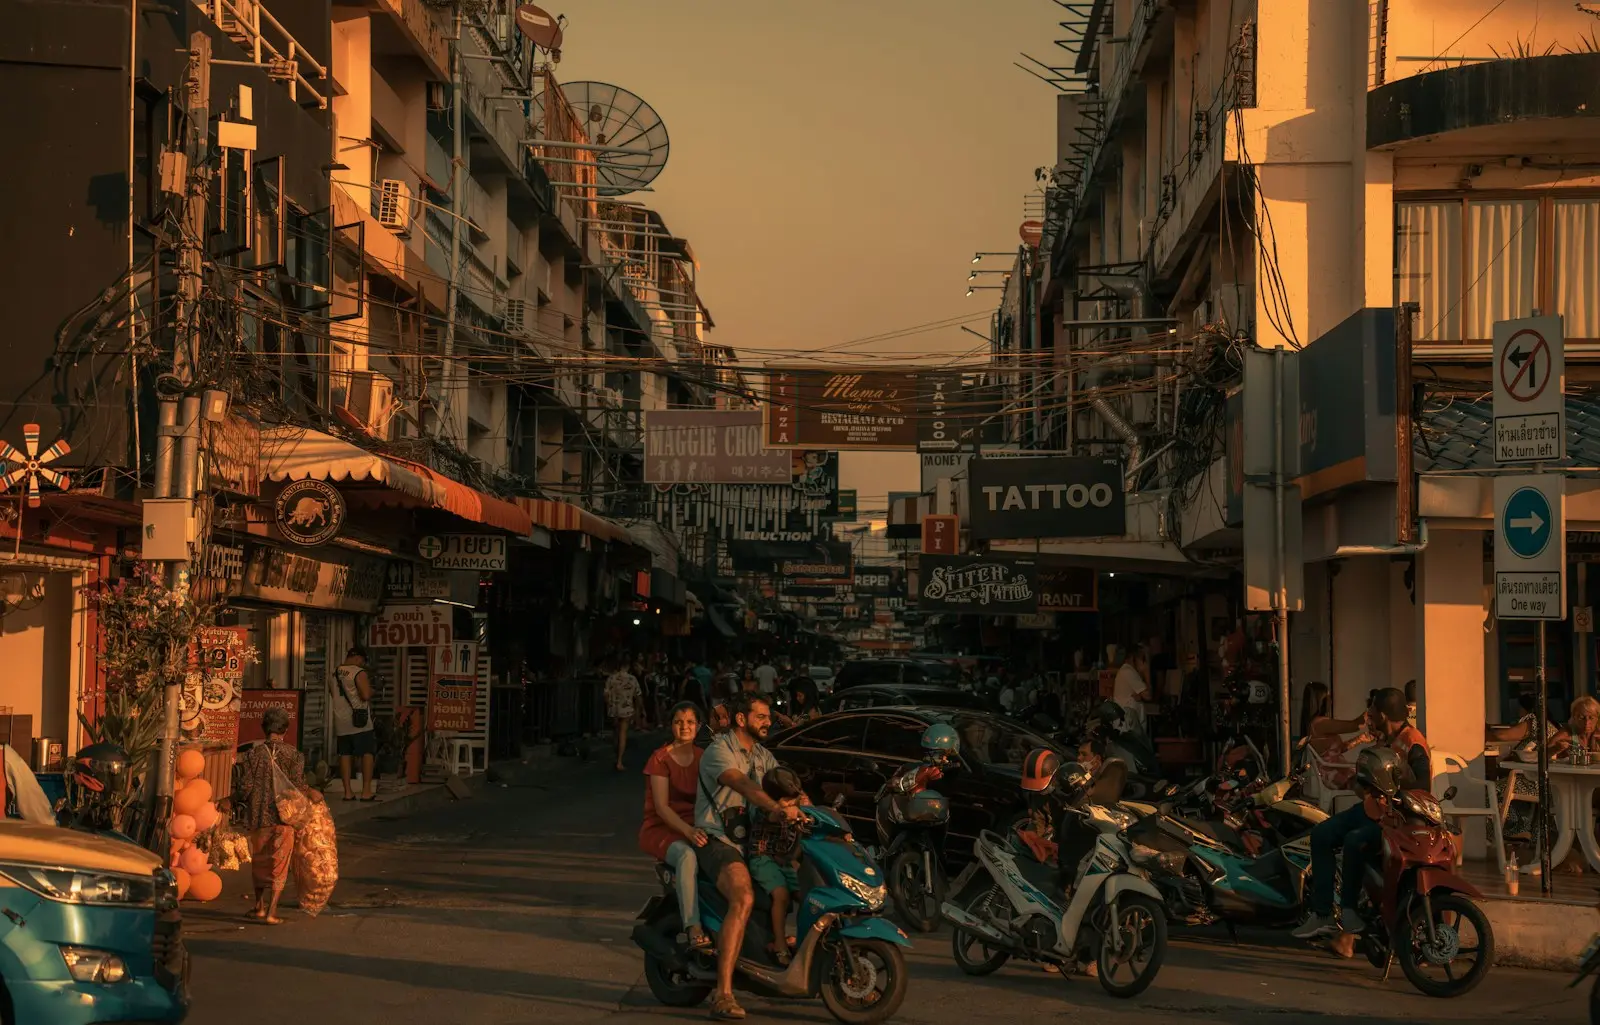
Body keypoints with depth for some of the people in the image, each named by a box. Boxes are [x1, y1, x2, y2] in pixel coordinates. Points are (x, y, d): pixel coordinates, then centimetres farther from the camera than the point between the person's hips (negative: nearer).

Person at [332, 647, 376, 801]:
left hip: (340, 721, 6)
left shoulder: (335, 673, 11)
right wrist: (370, 689, 1)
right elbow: (366, 695, -19)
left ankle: (347, 792, 5)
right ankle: (366, 791, -5)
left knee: (345, 754, 7)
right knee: (368, 753, -1)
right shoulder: (359, 673, -11)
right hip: (358, 720, -6)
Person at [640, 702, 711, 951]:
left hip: (693, 826, 5)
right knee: (687, 855, -38)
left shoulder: (702, 758, 11)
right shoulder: (661, 758, -5)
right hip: (660, 828, -5)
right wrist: (688, 831, -28)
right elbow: (661, 806, -13)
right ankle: (693, 929, -43)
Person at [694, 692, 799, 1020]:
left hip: (751, 840, 9)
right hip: (718, 841, -9)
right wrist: (777, 808, -43)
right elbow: (742, 785, -28)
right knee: (744, 898, -33)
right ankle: (723, 994, -38)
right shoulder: (719, 750, -9)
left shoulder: (762, 756, 18)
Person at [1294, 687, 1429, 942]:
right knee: (1321, 834, -3)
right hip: (1373, 808, 10)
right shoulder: (1382, 739, 11)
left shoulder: (1414, 746, -17)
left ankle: (1348, 910, -13)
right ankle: (1322, 914, -6)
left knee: (1355, 841, -33)